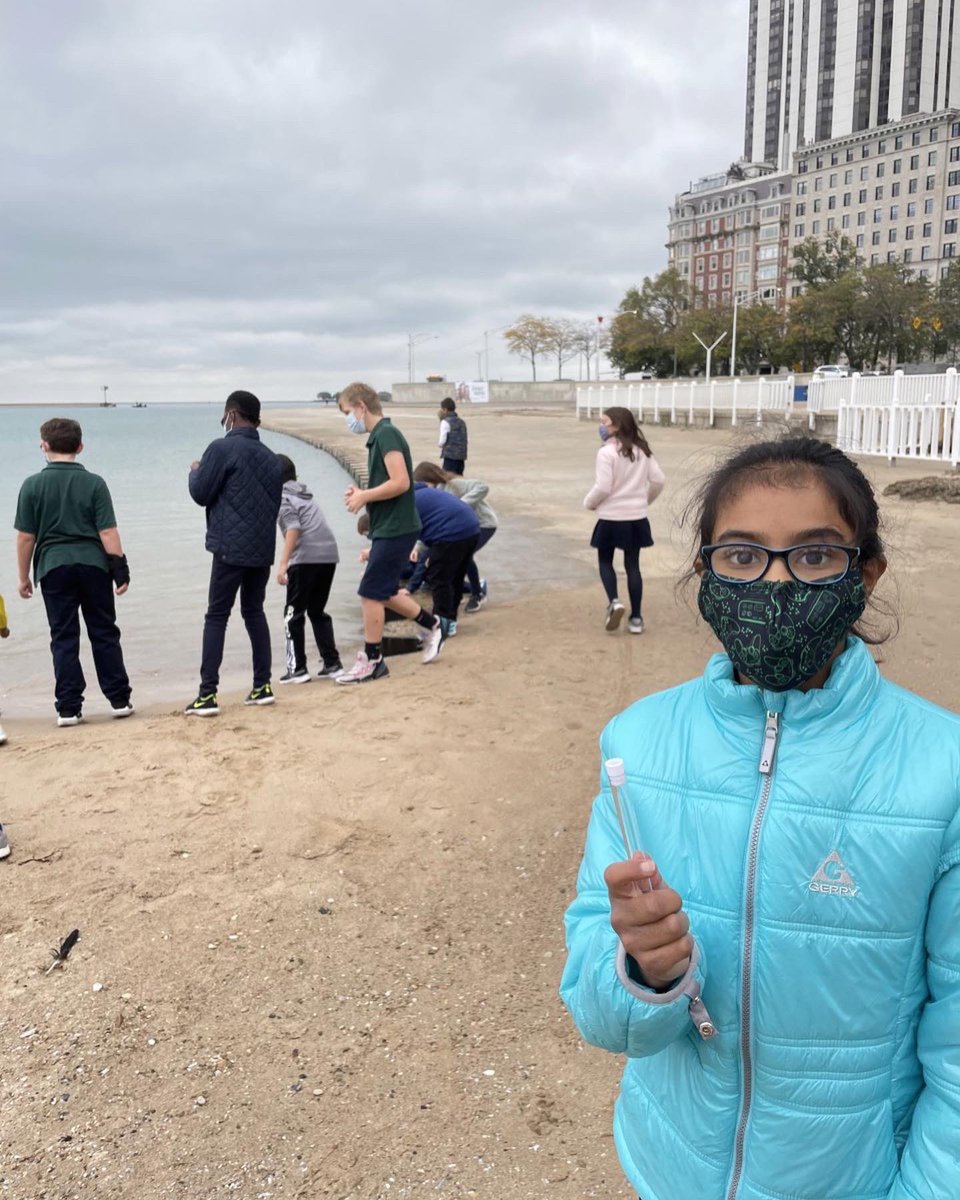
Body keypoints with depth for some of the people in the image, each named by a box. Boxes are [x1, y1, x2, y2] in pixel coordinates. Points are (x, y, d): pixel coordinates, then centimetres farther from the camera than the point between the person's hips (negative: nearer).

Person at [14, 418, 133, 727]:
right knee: (104, 634, 10)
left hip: (53, 567, 0)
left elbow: (25, 537, -1)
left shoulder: (32, 485, -2)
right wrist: (120, 568, 0)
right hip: (93, 565, 0)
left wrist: (24, 577, 8)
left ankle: (69, 708, 6)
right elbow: (107, 531, -6)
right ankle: (119, 700, 13)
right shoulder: (94, 483, -3)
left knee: (64, 638, 6)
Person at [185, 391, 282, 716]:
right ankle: (262, 686, 14)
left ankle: (208, 695, -6)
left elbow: (201, 494, -3)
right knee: (254, 612, 15)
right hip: (263, 547, 6)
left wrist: (195, 472, 15)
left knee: (217, 616, -3)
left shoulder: (222, 448, -8)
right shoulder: (270, 457, 12)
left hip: (231, 547, -6)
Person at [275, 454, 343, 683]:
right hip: (329, 555, 7)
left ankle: (297, 669, 2)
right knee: (318, 611, 18)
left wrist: (283, 564, -16)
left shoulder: (282, 496, 0)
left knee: (293, 614, 3)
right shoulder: (305, 493, 24)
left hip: (306, 558, -7)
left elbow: (293, 529, -13)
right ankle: (332, 663, 14)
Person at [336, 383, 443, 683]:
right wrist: (362, 493, 4)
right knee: (385, 592, 17)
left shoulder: (386, 434, -16)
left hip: (394, 529, -10)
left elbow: (400, 482, -25)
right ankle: (431, 625, 29)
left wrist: (364, 496, -15)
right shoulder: (379, 436, 14)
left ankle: (371, 661, 8)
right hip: (390, 527, 10)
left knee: (371, 594, -3)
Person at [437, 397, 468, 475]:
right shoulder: (462, 422, 15)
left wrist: (441, 445, 12)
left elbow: (442, 441, -13)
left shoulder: (446, 422, -7)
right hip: (461, 457, 7)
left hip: (450, 457, -7)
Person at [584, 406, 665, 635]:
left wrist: (589, 503, 1)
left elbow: (603, 487, -18)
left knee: (605, 561, 15)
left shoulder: (606, 452, -14)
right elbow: (658, 480, 5)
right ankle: (636, 618, 12)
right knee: (633, 565, 11)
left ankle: (614, 601, -6)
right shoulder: (643, 450, 5)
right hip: (637, 518, 5)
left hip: (611, 518, -5)